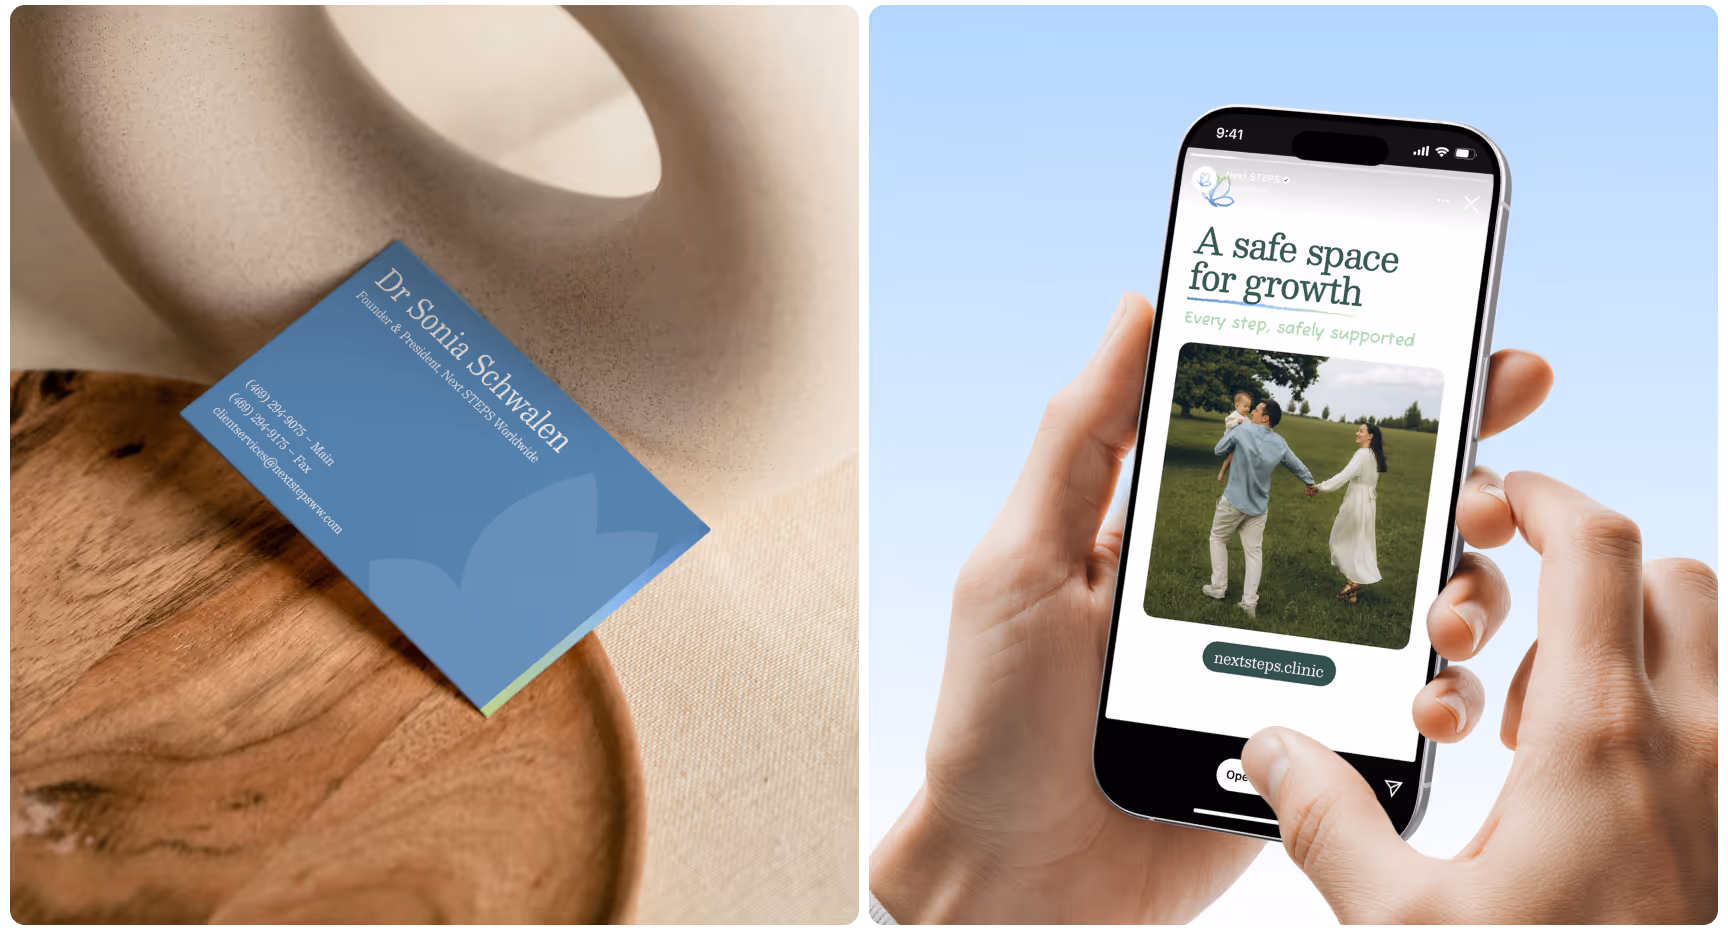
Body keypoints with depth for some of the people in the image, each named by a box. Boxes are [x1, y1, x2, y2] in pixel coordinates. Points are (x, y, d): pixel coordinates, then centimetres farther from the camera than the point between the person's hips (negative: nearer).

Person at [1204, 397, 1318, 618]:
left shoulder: (1242, 430, -13)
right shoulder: (1280, 443, 0)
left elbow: (1218, 450, 0)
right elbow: (1298, 466, 14)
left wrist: (1230, 432, 17)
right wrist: (1310, 483, 33)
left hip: (1233, 500, -3)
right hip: (1259, 506, 4)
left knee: (1218, 539, 17)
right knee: (1253, 552, 8)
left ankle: (1218, 589, 17)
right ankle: (1249, 603, 6)